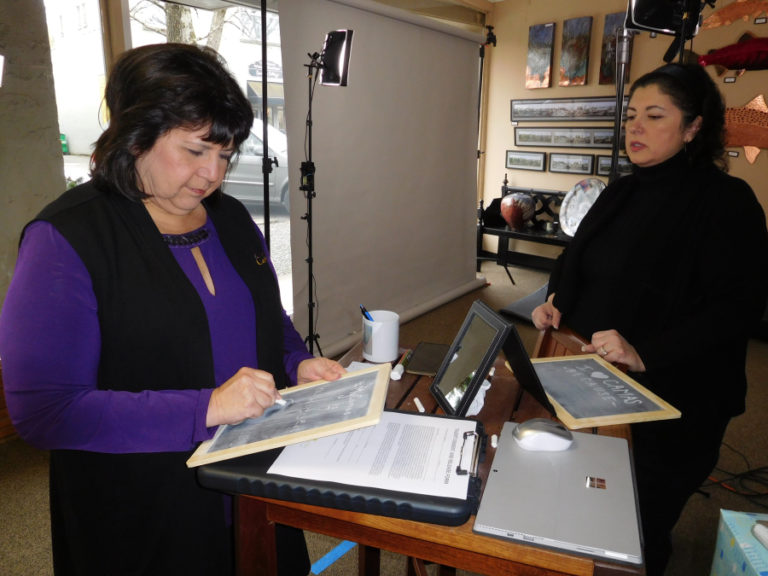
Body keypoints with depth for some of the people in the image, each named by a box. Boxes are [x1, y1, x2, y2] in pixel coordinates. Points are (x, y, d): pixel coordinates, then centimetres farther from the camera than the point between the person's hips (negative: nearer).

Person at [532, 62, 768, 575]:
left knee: (642, 525, 9)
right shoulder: (622, 193, 9)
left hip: (667, 402, -6)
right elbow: (575, 261, 17)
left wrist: (646, 355, -28)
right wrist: (556, 304, -3)